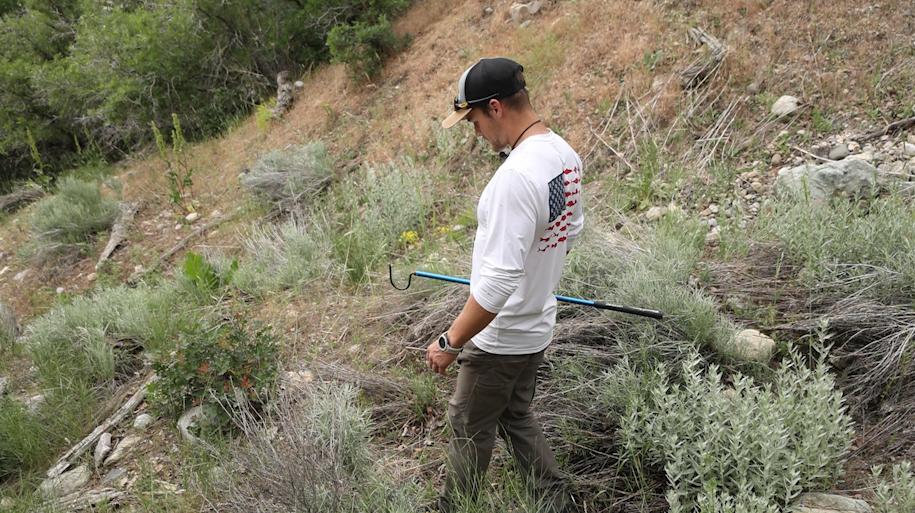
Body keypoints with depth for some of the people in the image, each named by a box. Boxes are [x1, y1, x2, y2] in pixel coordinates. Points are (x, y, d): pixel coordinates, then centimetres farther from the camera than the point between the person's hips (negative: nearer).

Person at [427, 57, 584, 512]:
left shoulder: (515, 176, -31)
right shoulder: (566, 155, 0)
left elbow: (499, 280, -32)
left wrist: (450, 343, -22)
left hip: (500, 338, -9)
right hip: (538, 325, 9)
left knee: (471, 430, 13)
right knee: (517, 418, 26)